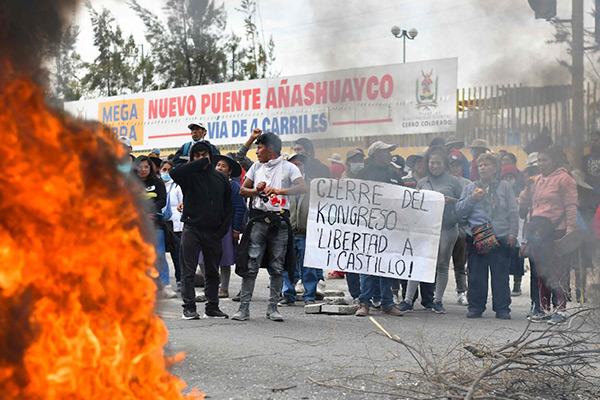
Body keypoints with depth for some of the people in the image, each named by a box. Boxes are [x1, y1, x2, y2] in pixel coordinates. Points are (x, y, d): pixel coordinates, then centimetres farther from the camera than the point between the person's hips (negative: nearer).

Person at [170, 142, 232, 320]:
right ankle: (189, 307, 0)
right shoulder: (189, 176, 0)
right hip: (192, 230, -3)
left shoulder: (221, 178, 11)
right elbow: (174, 173, -24)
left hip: (213, 232, 4)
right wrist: (200, 163, -16)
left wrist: (222, 229, 1)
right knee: (188, 271, -4)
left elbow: (228, 206, 12)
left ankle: (212, 307, 18)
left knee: (213, 272, 10)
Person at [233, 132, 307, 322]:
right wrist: (257, 190, -3)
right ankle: (244, 308, -1)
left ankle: (273, 307, 11)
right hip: (258, 218, 3)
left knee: (277, 267, 2)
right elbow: (243, 190, 17)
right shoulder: (256, 167, 16)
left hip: (280, 220, -3)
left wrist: (278, 190, -24)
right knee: (250, 265, -3)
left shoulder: (288, 167, 2)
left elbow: (302, 187, -14)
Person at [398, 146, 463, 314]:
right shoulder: (422, 183, 12)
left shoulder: (453, 181, 5)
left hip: (447, 228, -1)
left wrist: (452, 200, -12)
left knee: (442, 265, 6)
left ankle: (438, 301, 16)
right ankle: (408, 300, -4)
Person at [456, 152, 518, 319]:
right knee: (476, 275, 3)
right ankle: (475, 307, 12)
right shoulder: (470, 188, 13)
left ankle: (502, 309, 9)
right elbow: (459, 211, 8)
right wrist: (471, 199, -7)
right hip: (476, 238, 1)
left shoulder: (505, 187, 11)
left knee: (501, 274, 0)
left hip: (500, 238, -1)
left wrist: (512, 233, 0)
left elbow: (513, 213, 9)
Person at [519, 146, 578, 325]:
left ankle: (561, 309, -1)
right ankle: (544, 309, 17)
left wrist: (569, 231, -15)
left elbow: (571, 207, -9)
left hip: (554, 230, -7)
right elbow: (523, 202, 20)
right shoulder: (538, 181, 19)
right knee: (541, 271, 10)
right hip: (536, 230, 7)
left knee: (557, 270, -6)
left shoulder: (564, 179, -4)